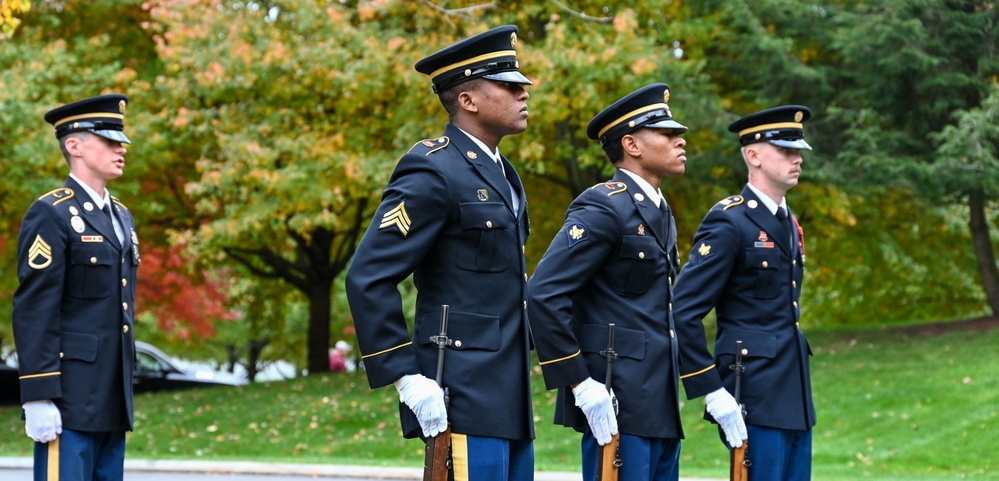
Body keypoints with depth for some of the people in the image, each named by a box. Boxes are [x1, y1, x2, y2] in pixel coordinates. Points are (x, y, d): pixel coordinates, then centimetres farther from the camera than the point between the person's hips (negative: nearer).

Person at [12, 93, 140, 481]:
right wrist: (38, 398, -20)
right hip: (69, 402, -8)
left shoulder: (121, 217, 18)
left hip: (111, 403, 8)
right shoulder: (50, 215, -8)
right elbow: (33, 312, -14)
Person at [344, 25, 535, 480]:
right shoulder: (433, 173, -12)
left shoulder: (500, 173, 17)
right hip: (462, 402, -9)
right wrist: (406, 378, -19)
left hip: (508, 399, 9)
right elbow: (367, 278, -17)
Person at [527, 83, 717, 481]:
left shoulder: (659, 213, 19)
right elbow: (544, 295, -19)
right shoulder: (603, 207, -11)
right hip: (616, 405, -9)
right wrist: (580, 384, -19)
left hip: (659, 405, 9)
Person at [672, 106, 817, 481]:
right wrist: (712, 392, -18)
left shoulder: (788, 222, 16)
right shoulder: (728, 223, -11)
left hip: (794, 396, 9)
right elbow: (683, 313, -16)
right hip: (755, 399, -8)